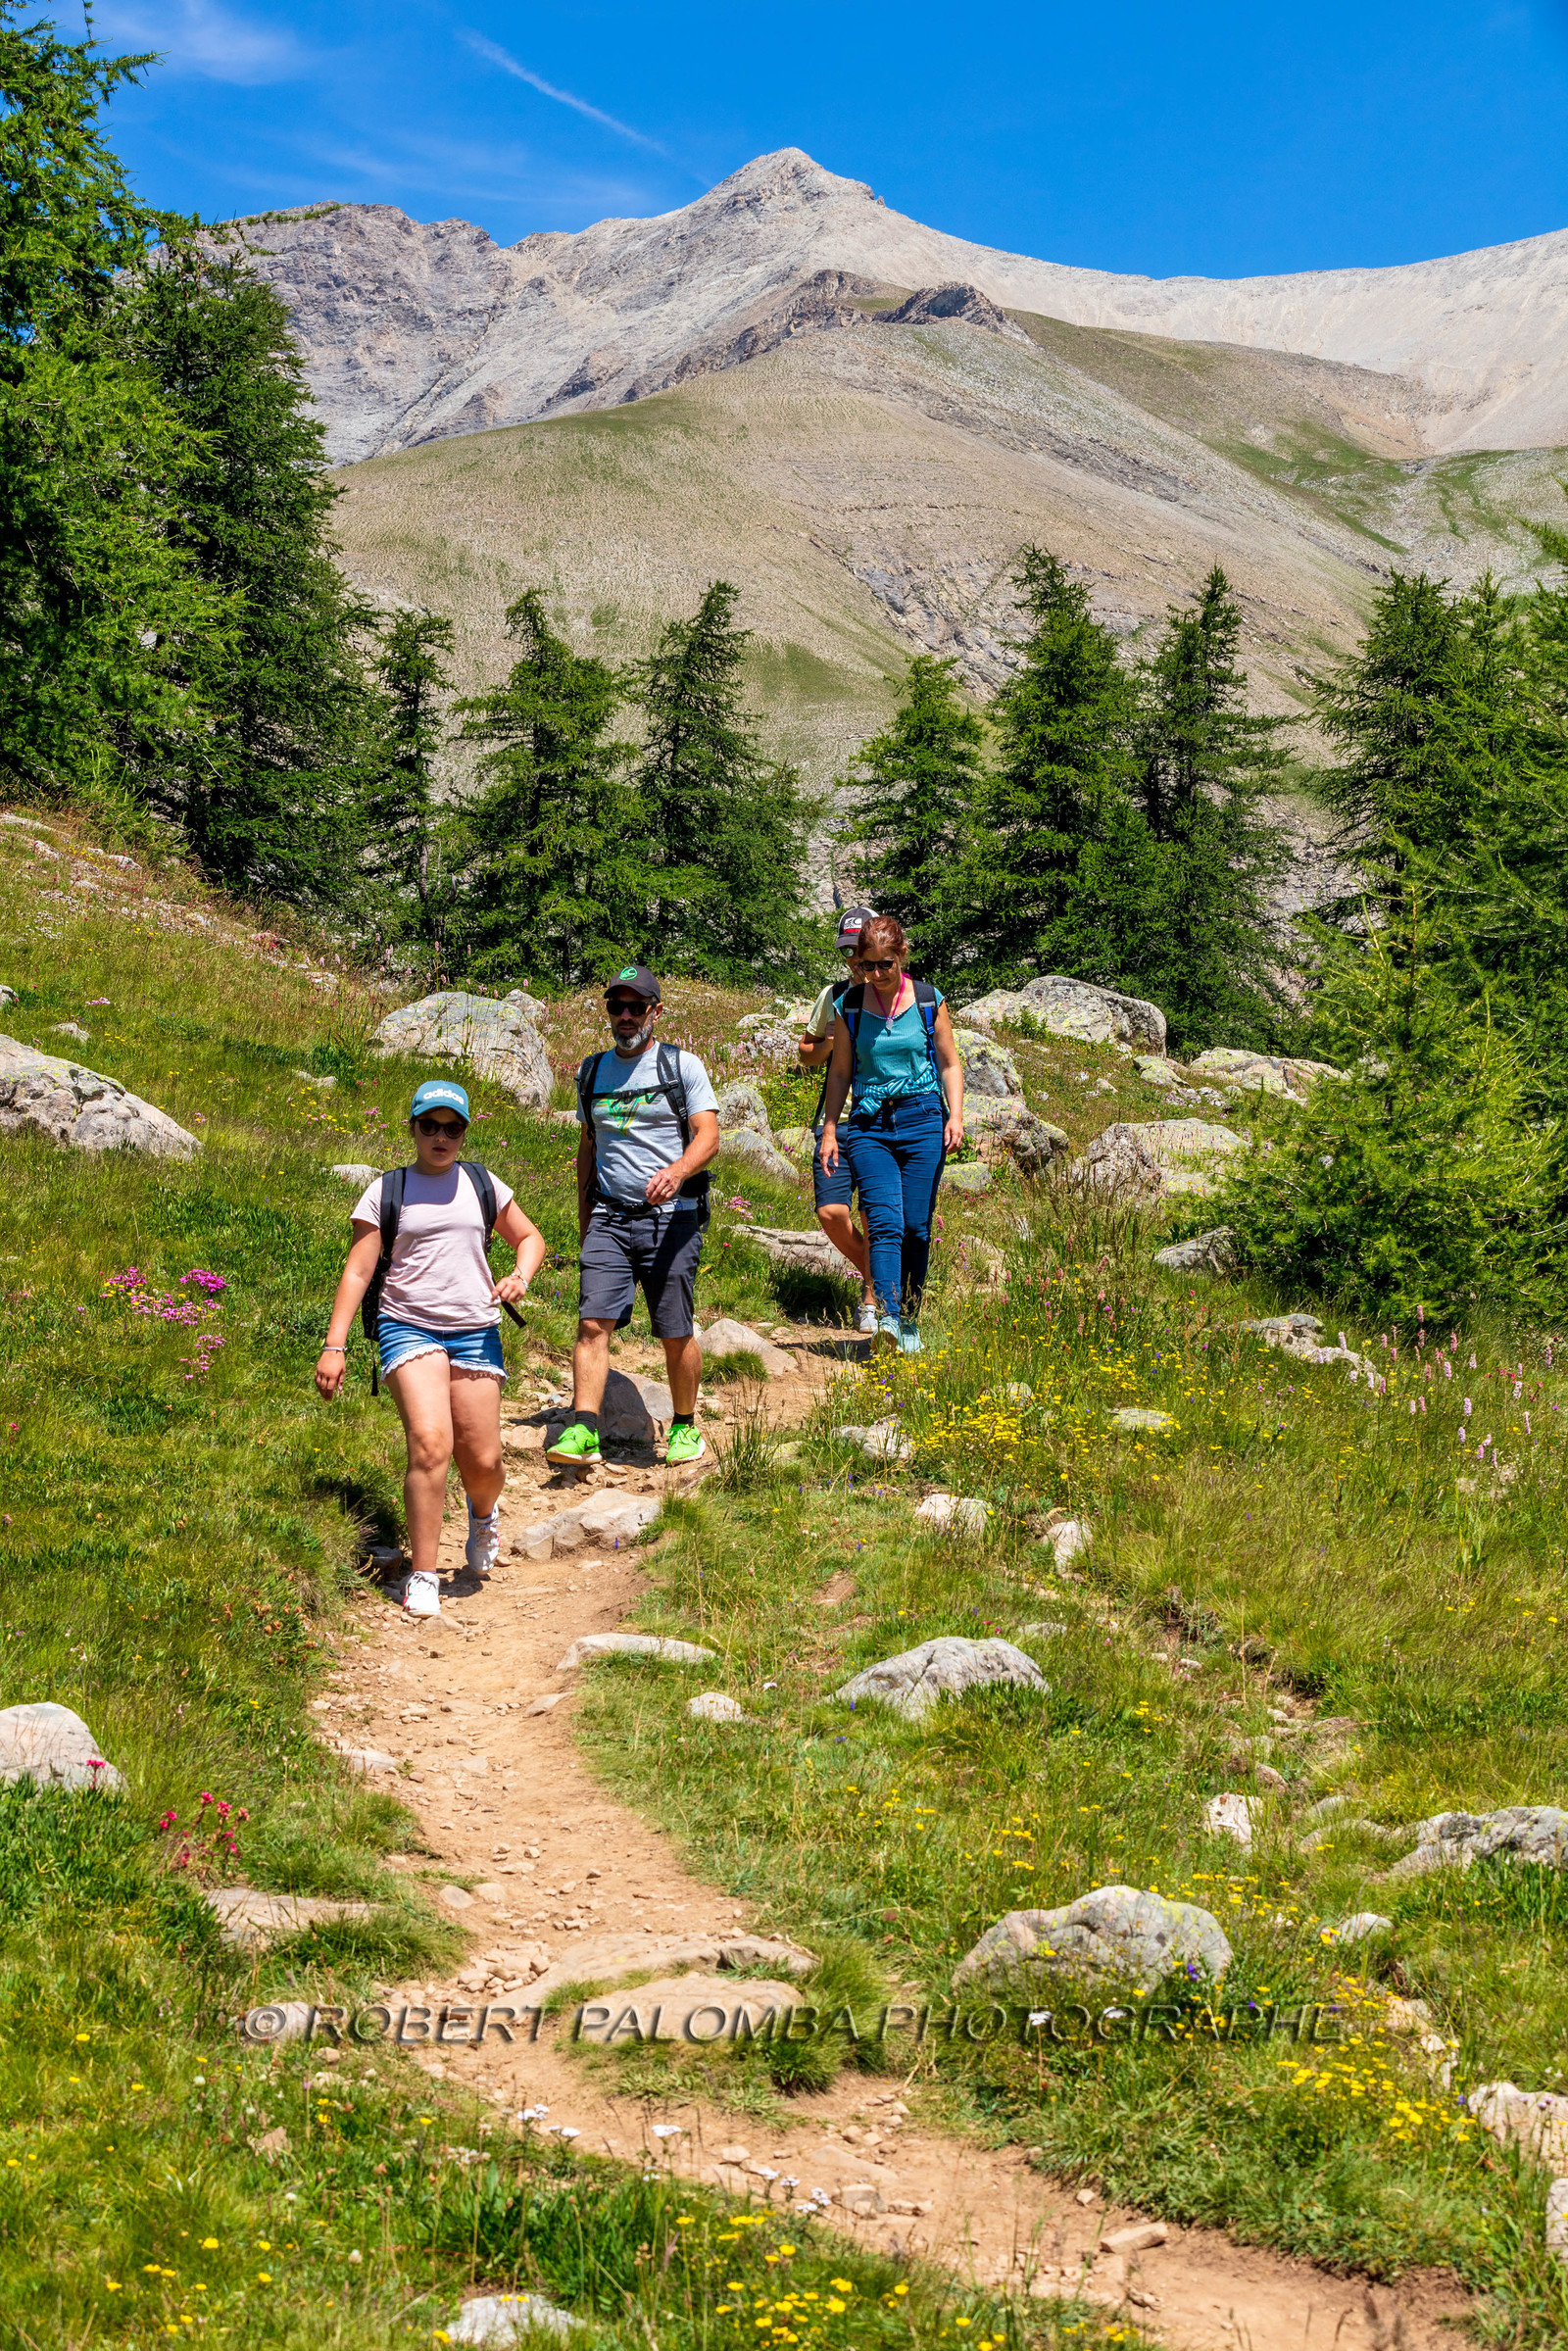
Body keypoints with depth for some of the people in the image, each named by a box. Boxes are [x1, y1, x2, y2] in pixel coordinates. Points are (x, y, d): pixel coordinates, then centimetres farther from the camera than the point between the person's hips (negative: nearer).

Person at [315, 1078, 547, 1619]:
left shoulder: (482, 1184, 12)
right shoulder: (385, 1192, 5)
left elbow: (529, 1237, 24)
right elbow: (357, 1272, 3)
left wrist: (520, 1277, 2)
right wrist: (334, 1345, -5)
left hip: (475, 1331, 3)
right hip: (408, 1326, -3)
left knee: (482, 1460, -2)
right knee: (430, 1441, -22)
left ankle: (484, 1512, 37)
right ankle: (422, 1578, -14)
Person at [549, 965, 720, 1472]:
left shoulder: (682, 1066, 1)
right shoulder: (592, 1072, 14)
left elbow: (708, 1135, -8)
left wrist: (677, 1171, -28)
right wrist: (584, 1216, 19)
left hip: (672, 1217, -3)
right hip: (609, 1217, 3)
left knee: (675, 1334, 1)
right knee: (592, 1323, -11)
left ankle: (685, 1426, 20)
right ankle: (583, 1432, -16)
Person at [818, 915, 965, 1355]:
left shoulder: (929, 1001, 3)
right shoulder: (850, 1006, 4)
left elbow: (950, 1064, 9)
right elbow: (840, 1072, 11)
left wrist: (956, 1115, -4)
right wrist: (829, 1130, 6)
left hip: (922, 1120, 0)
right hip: (868, 1124, 0)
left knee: (915, 1226, 1)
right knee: (885, 1222, -16)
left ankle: (909, 1320, 15)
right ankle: (886, 1316, -27)